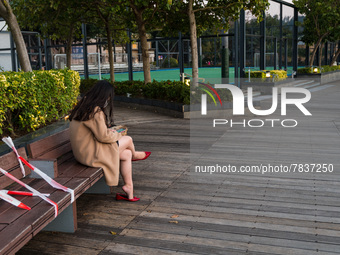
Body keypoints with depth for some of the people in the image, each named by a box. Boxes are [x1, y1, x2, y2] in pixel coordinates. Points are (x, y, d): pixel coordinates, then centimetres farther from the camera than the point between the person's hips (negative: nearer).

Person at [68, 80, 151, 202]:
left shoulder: (84, 105, 8)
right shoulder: (95, 111, -24)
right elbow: (103, 136, -20)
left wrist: (109, 131, 9)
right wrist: (116, 135, -1)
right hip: (90, 153, -10)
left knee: (127, 154, 10)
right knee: (128, 140, 0)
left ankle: (128, 187, 15)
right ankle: (134, 155, 36)